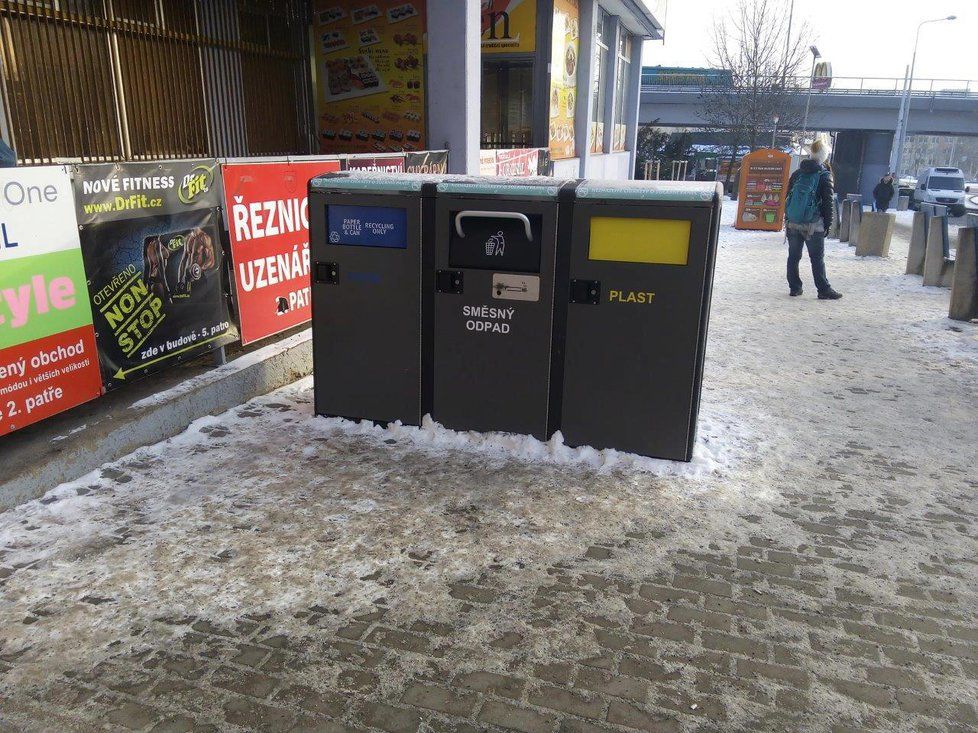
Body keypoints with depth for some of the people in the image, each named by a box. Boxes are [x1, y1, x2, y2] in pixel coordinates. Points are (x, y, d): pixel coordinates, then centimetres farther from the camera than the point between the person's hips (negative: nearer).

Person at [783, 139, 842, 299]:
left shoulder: (797, 174, 7)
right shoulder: (824, 176, -6)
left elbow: (788, 196, 11)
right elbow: (828, 202, -6)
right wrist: (828, 223, 3)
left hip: (793, 224, 4)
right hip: (813, 225, -4)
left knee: (793, 256, 11)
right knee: (817, 258, 0)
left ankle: (794, 287, 14)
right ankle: (824, 290, 3)